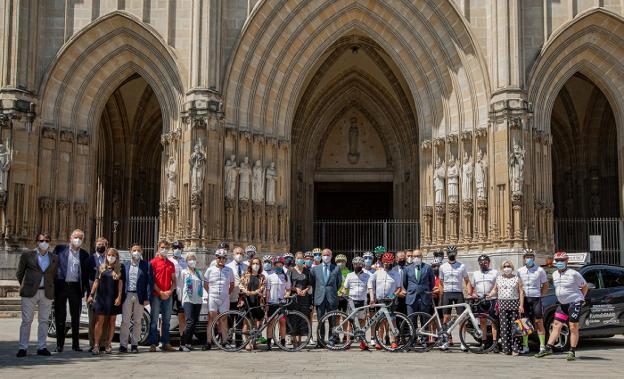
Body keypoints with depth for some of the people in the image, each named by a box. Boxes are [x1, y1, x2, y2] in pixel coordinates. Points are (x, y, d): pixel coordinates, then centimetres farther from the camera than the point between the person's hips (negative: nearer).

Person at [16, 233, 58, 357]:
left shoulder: (54, 259, 11)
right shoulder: (27, 256, 5)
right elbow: (19, 274, 12)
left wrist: (50, 289, 12)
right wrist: (25, 286, 13)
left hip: (47, 293, 2)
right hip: (30, 293, -2)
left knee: (44, 321, 4)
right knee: (26, 320, -1)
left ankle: (41, 347, 10)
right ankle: (23, 348, 3)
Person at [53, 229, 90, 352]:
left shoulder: (84, 254, 9)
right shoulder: (60, 249, 4)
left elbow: (86, 273, 10)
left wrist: (86, 289, 2)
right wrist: (52, 285, -6)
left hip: (76, 287, 1)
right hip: (61, 285, -1)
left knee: (76, 317, 6)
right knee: (60, 316, 5)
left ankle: (76, 344, 14)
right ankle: (60, 344, 12)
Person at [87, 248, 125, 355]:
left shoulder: (120, 268, 3)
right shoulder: (102, 268, 8)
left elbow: (120, 283, -2)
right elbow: (96, 281, 8)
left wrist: (119, 297, -10)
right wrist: (91, 294, 1)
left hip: (113, 299, 0)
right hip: (101, 297, 0)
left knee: (112, 322, 6)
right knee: (100, 321, -5)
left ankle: (108, 344, 13)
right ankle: (96, 345, -7)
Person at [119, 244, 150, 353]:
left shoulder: (145, 266, 4)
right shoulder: (125, 265, 10)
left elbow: (148, 282, 0)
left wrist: (147, 298, -7)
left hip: (139, 297, -1)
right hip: (127, 295, 1)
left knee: (137, 322, 5)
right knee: (125, 321, -2)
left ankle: (134, 344, 12)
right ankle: (123, 345, 2)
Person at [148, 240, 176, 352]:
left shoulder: (171, 264, 15)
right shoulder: (153, 262, 0)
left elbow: (174, 281, 14)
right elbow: (151, 280, -5)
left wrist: (170, 291, -4)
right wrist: (160, 292, -12)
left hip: (168, 296, 5)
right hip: (156, 295, -5)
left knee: (166, 320, 7)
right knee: (154, 320, -4)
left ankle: (165, 343, 13)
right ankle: (153, 344, -2)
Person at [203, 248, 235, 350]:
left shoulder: (229, 270, 5)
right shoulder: (210, 270, 2)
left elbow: (232, 285, 15)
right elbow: (206, 284, 9)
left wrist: (227, 293, 7)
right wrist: (211, 293, 4)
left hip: (224, 298, 1)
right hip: (212, 298, -1)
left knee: (223, 320, 4)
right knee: (211, 319, -4)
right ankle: (209, 342, -3)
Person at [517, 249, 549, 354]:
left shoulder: (540, 270, 1)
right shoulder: (520, 271, 9)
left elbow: (545, 285, 8)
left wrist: (540, 294, -2)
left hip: (536, 299, -3)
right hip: (524, 299, 3)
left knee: (539, 323, -3)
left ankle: (542, 346, 0)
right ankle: (525, 347, 9)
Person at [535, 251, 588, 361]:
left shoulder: (573, 274, -11)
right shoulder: (555, 275, 9)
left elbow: (585, 287, 0)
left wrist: (580, 298, -1)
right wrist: (560, 299, 15)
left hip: (574, 302, -7)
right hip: (562, 304, 7)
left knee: (573, 327, -5)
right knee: (556, 325, 6)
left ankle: (572, 352, 0)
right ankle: (548, 348, 7)